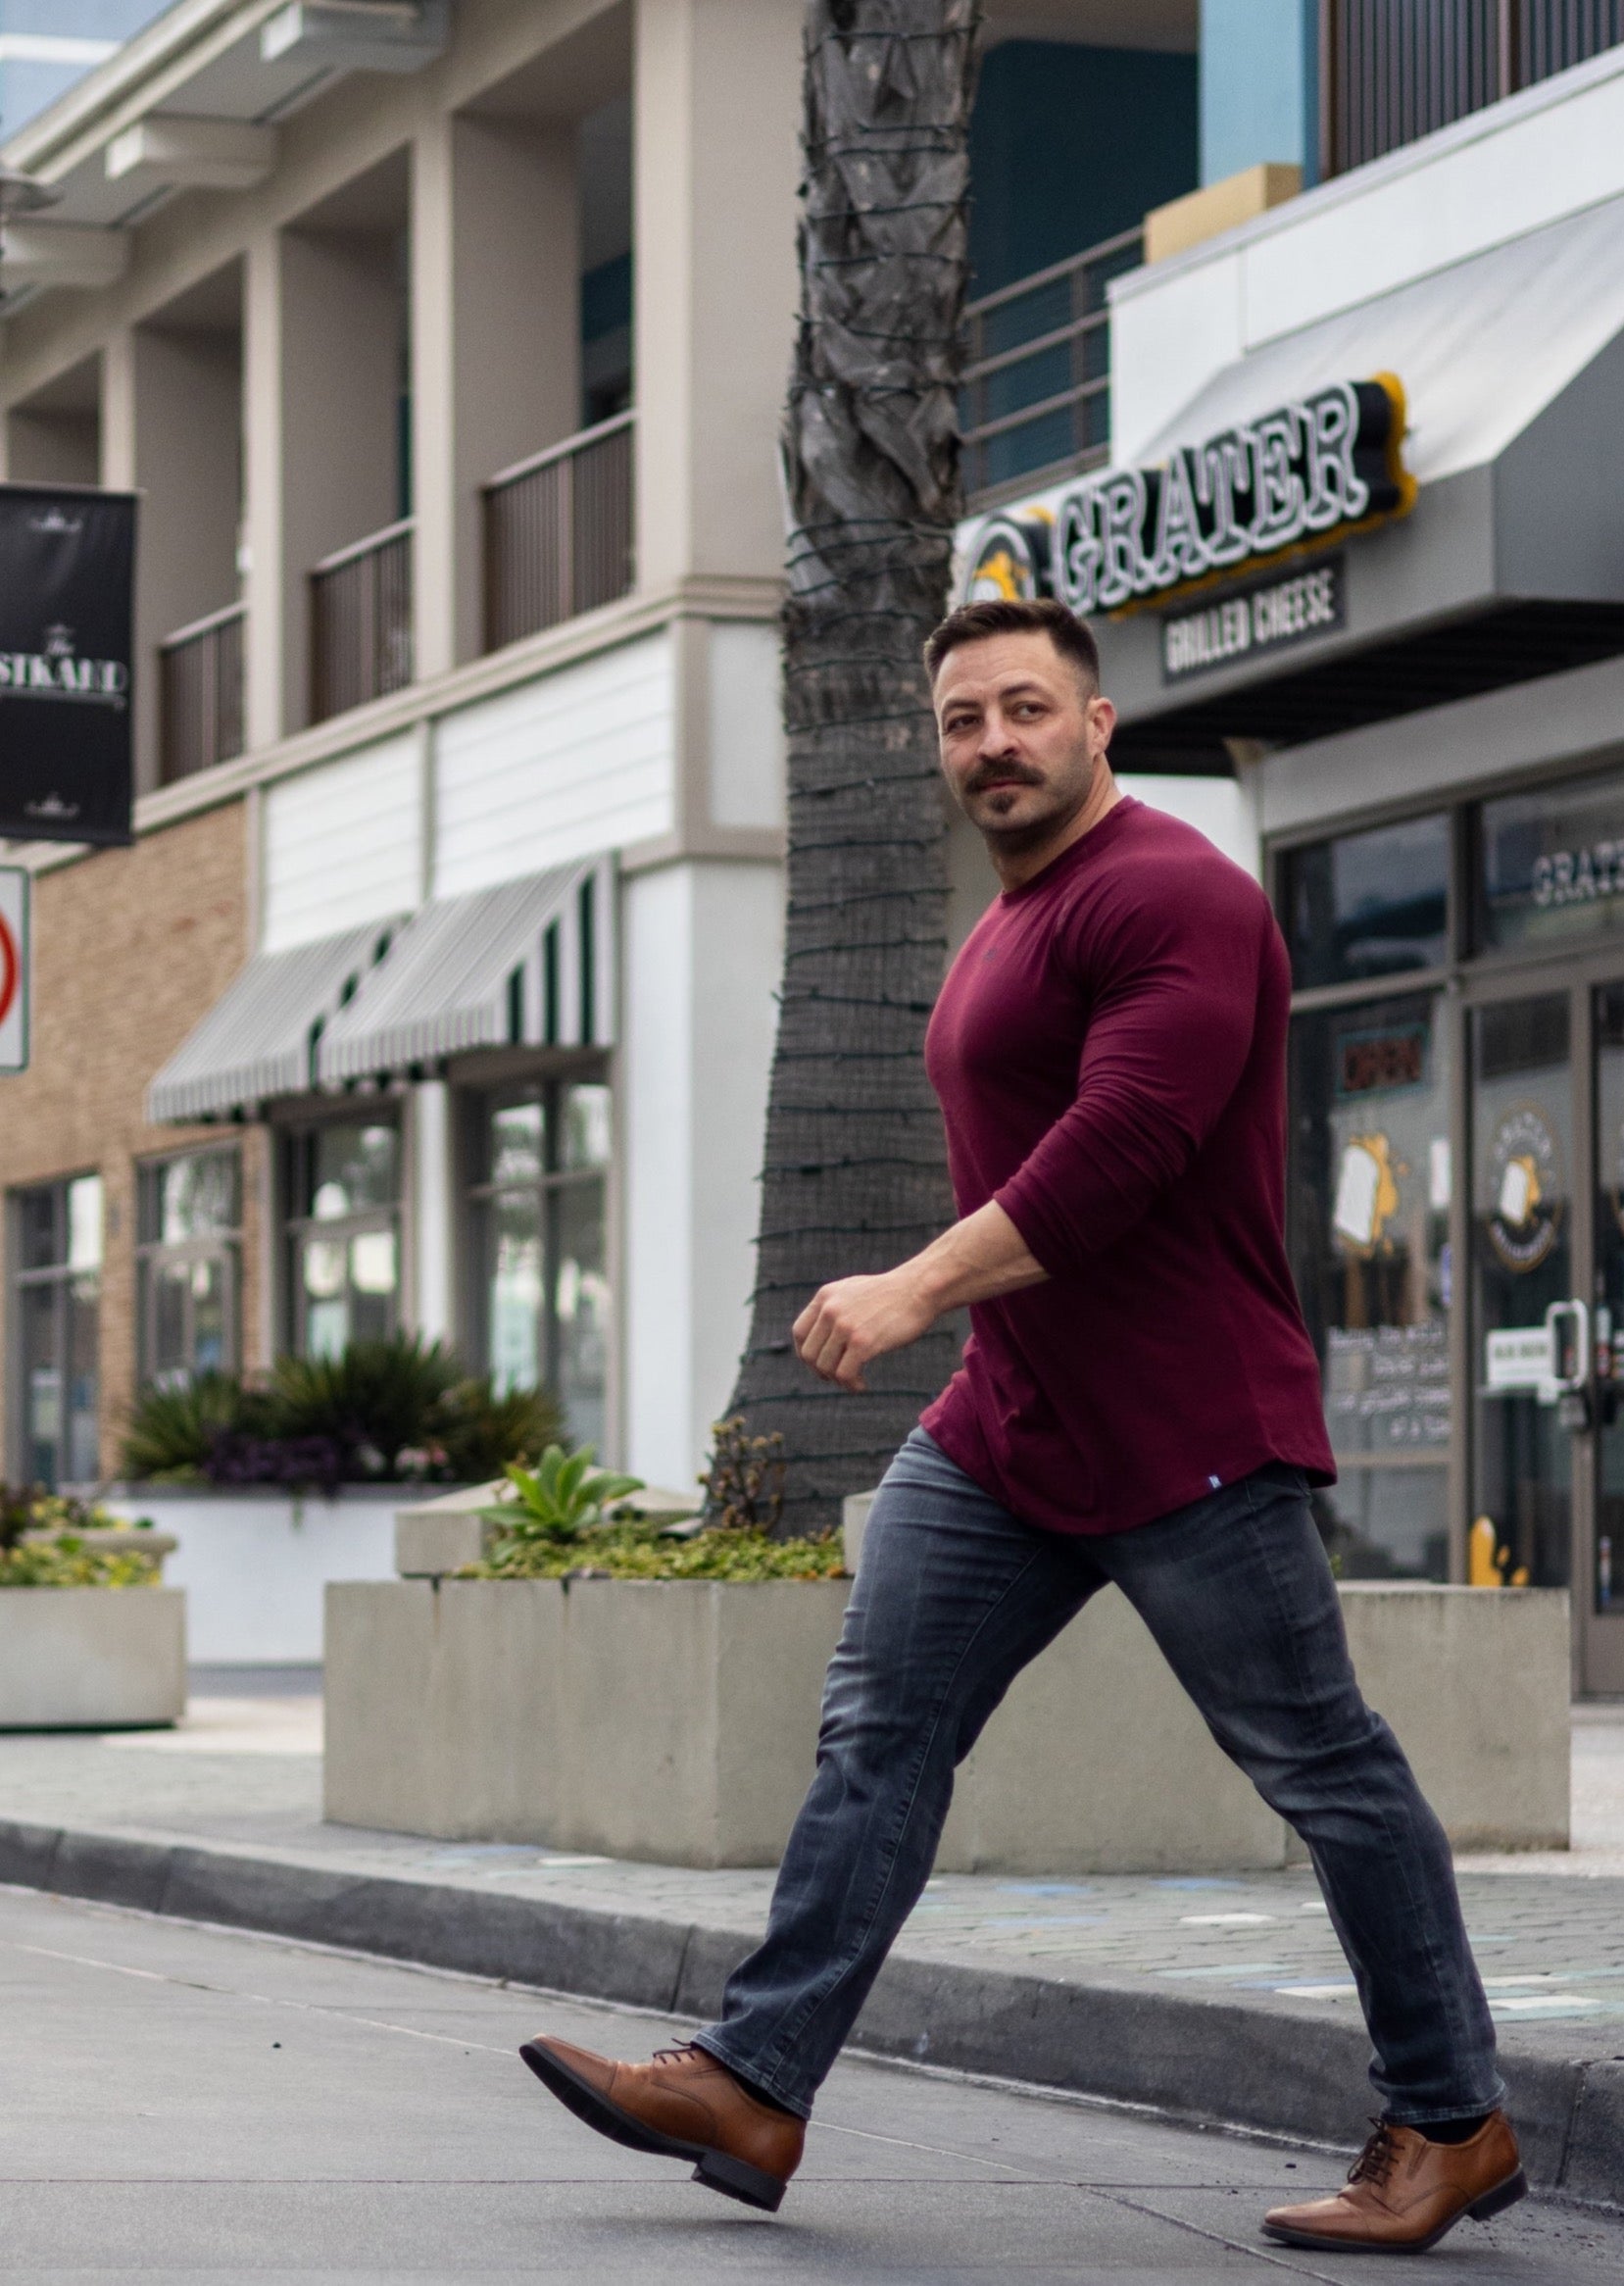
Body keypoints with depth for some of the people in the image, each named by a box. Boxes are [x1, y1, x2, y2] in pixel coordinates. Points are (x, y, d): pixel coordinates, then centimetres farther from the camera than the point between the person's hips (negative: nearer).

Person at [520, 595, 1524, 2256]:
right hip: (1006, 1430, 10)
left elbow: (1120, 1148, -26)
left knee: (1324, 1771, 0)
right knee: (878, 1733, 1)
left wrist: (917, 1290, -27)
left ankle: (1451, 2124, 10)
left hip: (1183, 1436, -10)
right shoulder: (1011, 924, 18)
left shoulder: (1168, 898, -15)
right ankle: (751, 2086, 0)